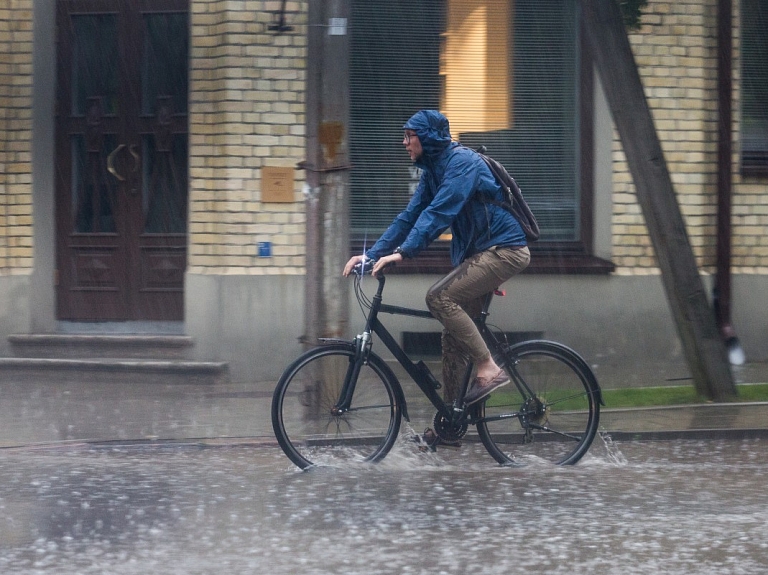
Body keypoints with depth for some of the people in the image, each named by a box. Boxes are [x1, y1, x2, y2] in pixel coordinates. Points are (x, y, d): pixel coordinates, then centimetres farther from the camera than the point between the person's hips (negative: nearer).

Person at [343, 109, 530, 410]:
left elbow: (439, 212, -28)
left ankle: (489, 370, -18)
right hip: (477, 252, 9)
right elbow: (410, 216, 11)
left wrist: (402, 252, -35)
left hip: (504, 249, -9)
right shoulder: (432, 170, 12)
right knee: (454, 334, 5)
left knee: (439, 298, -23)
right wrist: (371, 254, 1)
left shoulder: (462, 162, -17)